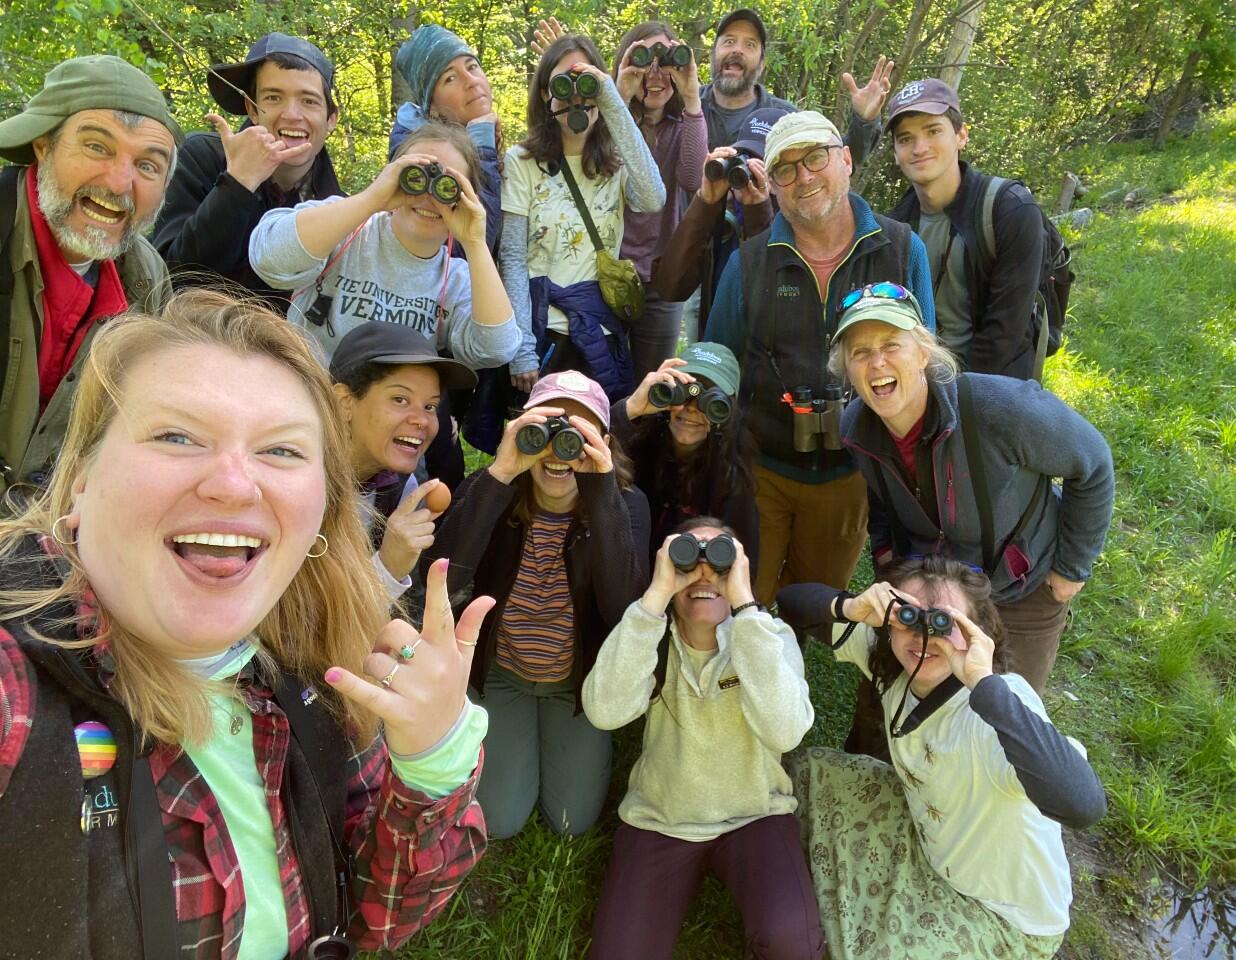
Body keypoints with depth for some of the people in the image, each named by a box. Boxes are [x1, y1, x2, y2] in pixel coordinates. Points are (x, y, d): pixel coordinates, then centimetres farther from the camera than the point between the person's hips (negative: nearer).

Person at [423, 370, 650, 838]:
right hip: (502, 672, 0)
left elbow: (625, 610, -33)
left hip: (580, 677, 0)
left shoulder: (626, 504, -18)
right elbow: (442, 581, -35)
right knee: (499, 821, 2)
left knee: (571, 820, 5)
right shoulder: (494, 492, -18)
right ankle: (513, 742, 31)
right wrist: (500, 473, -45)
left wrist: (601, 489, -43)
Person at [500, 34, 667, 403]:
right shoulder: (521, 161, 0)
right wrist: (522, 350, -14)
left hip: (603, 335, 3)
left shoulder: (616, 161, 8)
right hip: (542, 332, -2)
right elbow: (513, 260, -5)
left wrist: (613, 104, -15)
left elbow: (653, 200, -15)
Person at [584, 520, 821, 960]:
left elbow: (784, 732, -29)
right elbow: (604, 712, -27)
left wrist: (745, 604, -30)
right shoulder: (652, 635, -7)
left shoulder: (772, 635, -8)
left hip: (755, 816, 0)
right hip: (658, 819, 1)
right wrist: (655, 596, -29)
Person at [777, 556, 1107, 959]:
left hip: (1005, 915, -6)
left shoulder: (1002, 699, -34)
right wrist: (850, 608, -32)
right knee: (806, 768, 6)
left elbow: (1084, 806, -52)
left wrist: (984, 682, -52)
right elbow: (790, 601, -11)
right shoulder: (894, 660, -16)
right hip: (925, 844, 6)